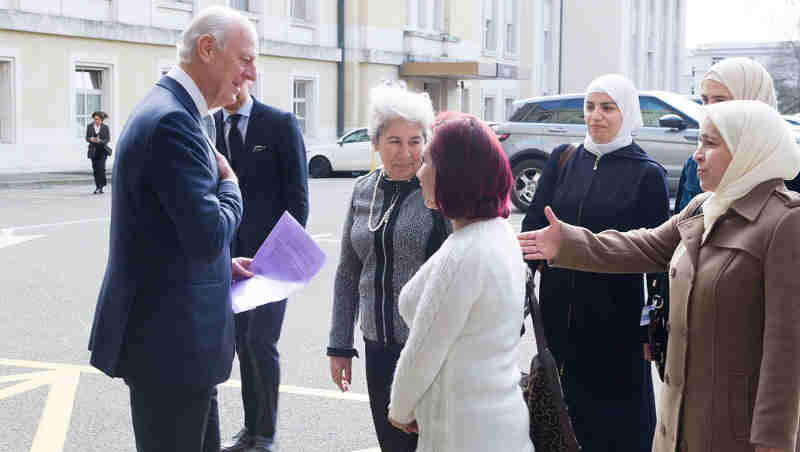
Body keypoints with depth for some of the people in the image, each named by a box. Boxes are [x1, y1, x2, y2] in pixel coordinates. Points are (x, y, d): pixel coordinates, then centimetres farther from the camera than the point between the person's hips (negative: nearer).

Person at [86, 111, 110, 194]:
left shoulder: (105, 127, -1)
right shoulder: (89, 126, 4)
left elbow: (108, 139, -2)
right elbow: (87, 138, 6)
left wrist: (100, 141, -20)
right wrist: (91, 139, -17)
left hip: (102, 150, -2)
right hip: (93, 150, 2)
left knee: (101, 167, -15)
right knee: (95, 168, 2)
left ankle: (101, 186, -12)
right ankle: (97, 186, 12)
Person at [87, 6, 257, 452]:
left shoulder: (169, 111, 13)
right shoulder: (173, 121, -21)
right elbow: (208, 235, -25)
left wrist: (221, 264, 11)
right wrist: (229, 182, -7)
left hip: (171, 336, 10)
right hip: (170, 342, -10)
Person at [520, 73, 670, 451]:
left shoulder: (647, 174, -4)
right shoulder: (562, 160, 6)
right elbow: (533, 225, 2)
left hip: (616, 318, -3)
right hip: (558, 312, 3)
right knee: (565, 411, 13)